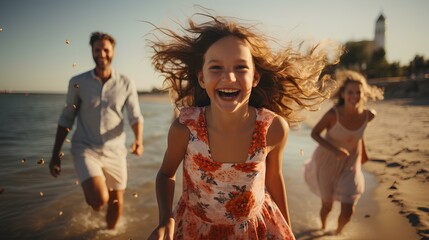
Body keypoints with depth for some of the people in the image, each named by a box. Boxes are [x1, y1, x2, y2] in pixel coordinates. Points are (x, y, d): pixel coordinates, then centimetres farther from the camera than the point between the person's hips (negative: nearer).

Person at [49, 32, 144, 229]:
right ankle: (90, 189, 16)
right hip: (85, 150, -1)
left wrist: (138, 140, -23)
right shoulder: (77, 83, -3)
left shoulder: (126, 84, -2)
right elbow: (66, 119, 4)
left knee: (116, 202, 13)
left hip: (115, 151, 2)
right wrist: (55, 154, 4)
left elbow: (135, 116, -2)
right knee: (99, 199, -22)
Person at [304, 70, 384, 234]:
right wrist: (335, 150, -29)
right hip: (328, 162, -2)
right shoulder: (334, 114, -27)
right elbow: (314, 133, -16)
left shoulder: (369, 115, -16)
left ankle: (338, 232, 37)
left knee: (348, 212, -2)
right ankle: (323, 228, 53)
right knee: (327, 205, 16)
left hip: (350, 164, 2)